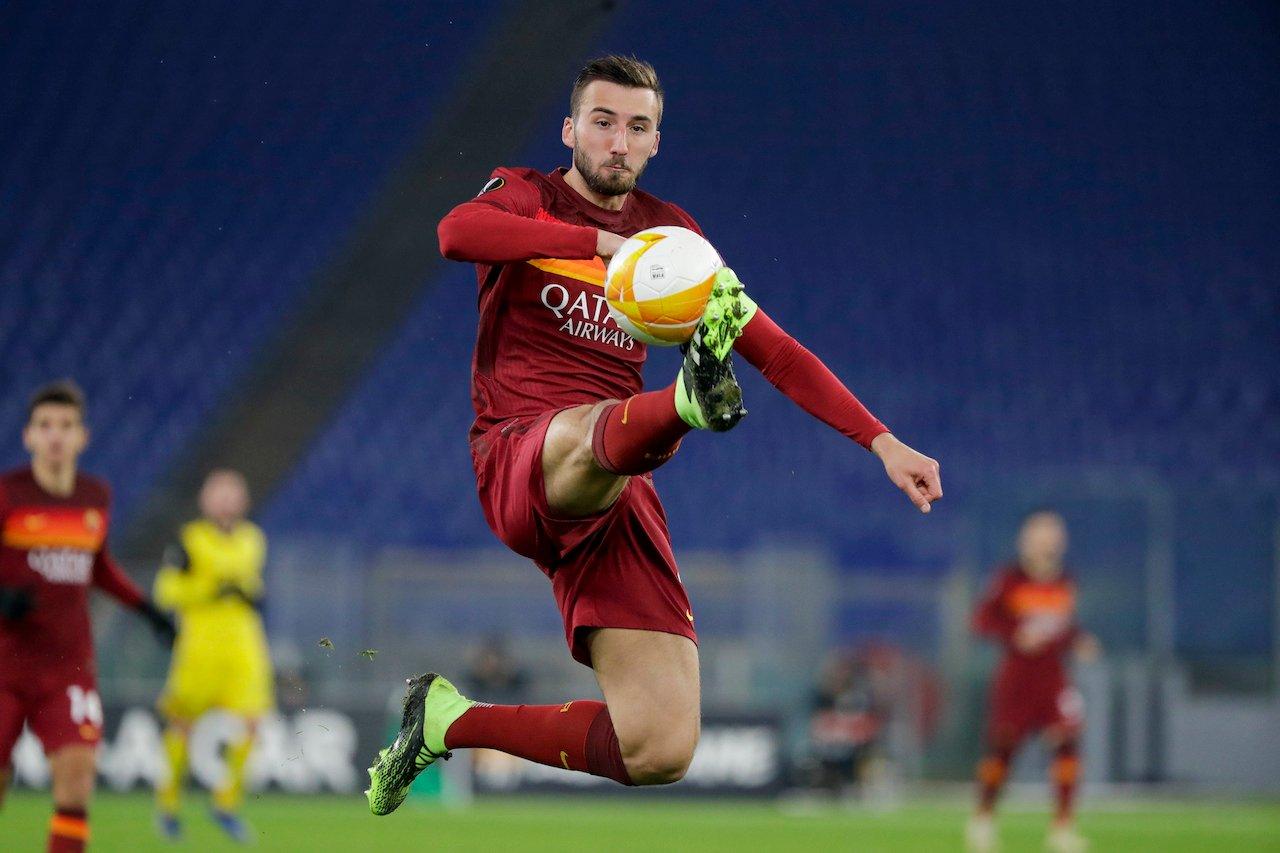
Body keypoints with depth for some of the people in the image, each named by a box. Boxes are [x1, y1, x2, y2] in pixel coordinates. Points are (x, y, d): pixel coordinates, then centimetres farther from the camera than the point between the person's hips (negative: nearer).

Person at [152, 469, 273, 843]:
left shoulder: (253, 539, 13)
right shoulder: (190, 540, -4)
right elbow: (166, 590, -9)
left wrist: (252, 595, 8)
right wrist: (213, 591, -17)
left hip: (244, 641, 4)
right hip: (200, 640, -4)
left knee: (249, 721, -9)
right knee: (185, 722, 3)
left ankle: (227, 802, 5)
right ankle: (167, 802, 21)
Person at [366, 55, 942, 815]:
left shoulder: (671, 232, 19)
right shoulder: (528, 197, 8)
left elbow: (775, 351, 19)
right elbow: (457, 232, -19)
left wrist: (882, 442, 8)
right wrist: (603, 241, -28)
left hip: (618, 489, 4)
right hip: (521, 459, -4)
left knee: (661, 752, -12)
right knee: (602, 426, -43)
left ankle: (449, 720, 5)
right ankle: (692, 399, -77)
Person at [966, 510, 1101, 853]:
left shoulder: (1064, 584, 9)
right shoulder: (1010, 580, -5)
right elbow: (983, 619, -6)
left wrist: (1079, 642, 2)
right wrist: (1017, 634, -19)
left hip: (1053, 675, 3)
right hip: (1016, 674, -3)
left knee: (1067, 741, -13)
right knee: (1002, 744, 2)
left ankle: (1063, 824, -9)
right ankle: (983, 818, 23)